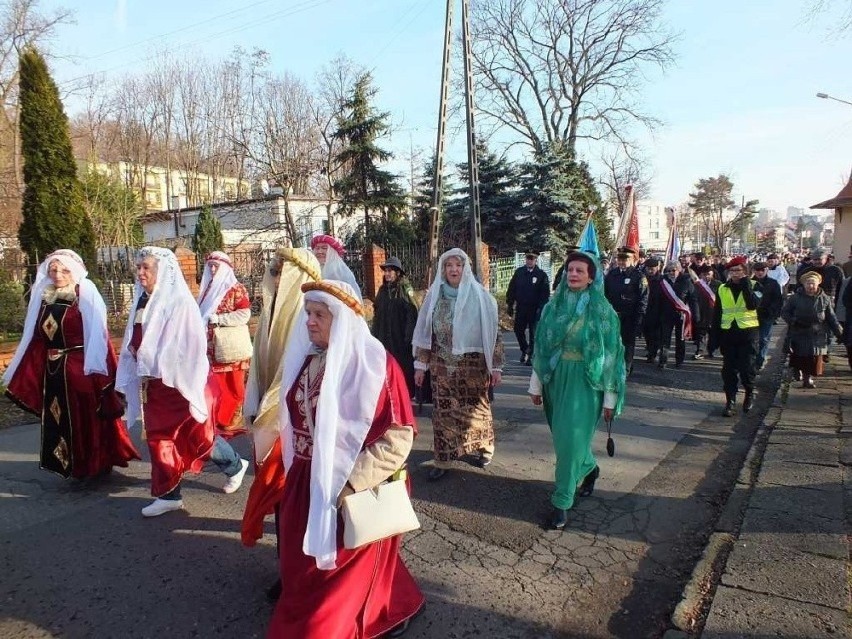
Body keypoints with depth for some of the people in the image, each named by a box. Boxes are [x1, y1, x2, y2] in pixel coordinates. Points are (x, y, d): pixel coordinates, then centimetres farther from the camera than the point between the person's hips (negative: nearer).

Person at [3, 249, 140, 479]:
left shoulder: (86, 294, -9)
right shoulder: (43, 296, 8)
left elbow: (96, 334, -14)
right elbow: (35, 338, 11)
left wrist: (94, 370, -21)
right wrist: (18, 373, 11)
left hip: (79, 368, -6)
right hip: (52, 370, 6)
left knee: (86, 418, 4)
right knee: (57, 418, 12)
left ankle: (94, 464, 19)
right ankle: (70, 463, 27)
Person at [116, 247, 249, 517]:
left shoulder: (179, 301, -14)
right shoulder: (142, 301, 8)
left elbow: (190, 345, -18)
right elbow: (134, 342, 17)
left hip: (178, 381, -7)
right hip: (153, 383, 7)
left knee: (197, 434, 3)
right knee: (159, 437, 9)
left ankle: (235, 466, 27)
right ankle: (169, 495, 21)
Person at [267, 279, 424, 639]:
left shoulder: (374, 364, -19)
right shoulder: (307, 360, 2)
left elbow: (398, 435, -21)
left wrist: (351, 483, -23)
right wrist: (297, 474, 14)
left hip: (353, 491, -7)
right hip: (307, 483, 7)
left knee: (343, 575, 9)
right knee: (304, 566, 21)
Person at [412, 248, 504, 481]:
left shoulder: (479, 296, -5)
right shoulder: (434, 295, 2)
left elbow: (493, 332, -3)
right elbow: (424, 331, 6)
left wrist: (496, 365, -6)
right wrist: (421, 364, 3)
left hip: (473, 364, -2)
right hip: (442, 365, 2)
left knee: (475, 407, 10)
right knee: (443, 411, 4)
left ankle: (484, 449, 33)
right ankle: (442, 460, 14)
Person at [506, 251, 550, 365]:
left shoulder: (541, 275, -3)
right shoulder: (519, 272, 4)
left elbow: (545, 293, -5)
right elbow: (511, 288, 7)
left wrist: (541, 308, -13)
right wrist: (509, 304, 4)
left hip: (535, 309, -3)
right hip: (520, 308, 3)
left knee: (533, 333, 3)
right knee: (518, 330, 9)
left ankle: (530, 356, 12)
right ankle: (524, 350, 30)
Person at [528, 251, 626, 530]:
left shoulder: (603, 311, -6)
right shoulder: (553, 307, 5)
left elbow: (612, 354, -5)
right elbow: (542, 347, 8)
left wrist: (610, 398, -7)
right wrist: (536, 384, 8)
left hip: (584, 381, -4)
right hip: (556, 378, 5)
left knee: (571, 439, -8)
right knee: (564, 436, 15)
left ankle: (562, 502, 5)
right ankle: (589, 468, 45)